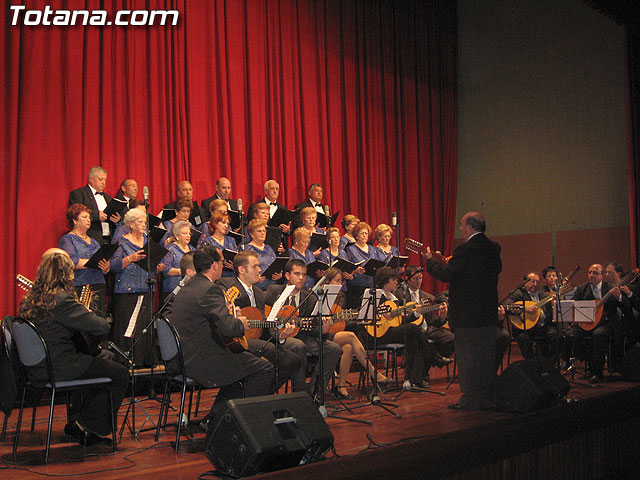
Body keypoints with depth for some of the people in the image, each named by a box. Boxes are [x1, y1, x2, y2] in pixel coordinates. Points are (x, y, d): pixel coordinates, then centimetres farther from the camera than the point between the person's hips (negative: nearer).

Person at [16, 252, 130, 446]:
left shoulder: (29, 299, 6)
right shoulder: (61, 300, -21)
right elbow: (102, 327, -21)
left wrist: (82, 313, 14)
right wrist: (90, 314, 0)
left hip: (36, 368, 9)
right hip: (58, 368, -9)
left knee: (96, 363, 32)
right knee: (120, 374, 1)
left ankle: (75, 423, 31)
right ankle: (88, 426, 7)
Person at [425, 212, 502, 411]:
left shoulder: (465, 250, -17)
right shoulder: (493, 248, 6)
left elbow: (447, 274, -18)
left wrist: (430, 260, 0)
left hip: (467, 315, -8)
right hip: (489, 313, 8)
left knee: (468, 357, 0)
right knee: (486, 356, 13)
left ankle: (470, 400, 4)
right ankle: (486, 398, 21)